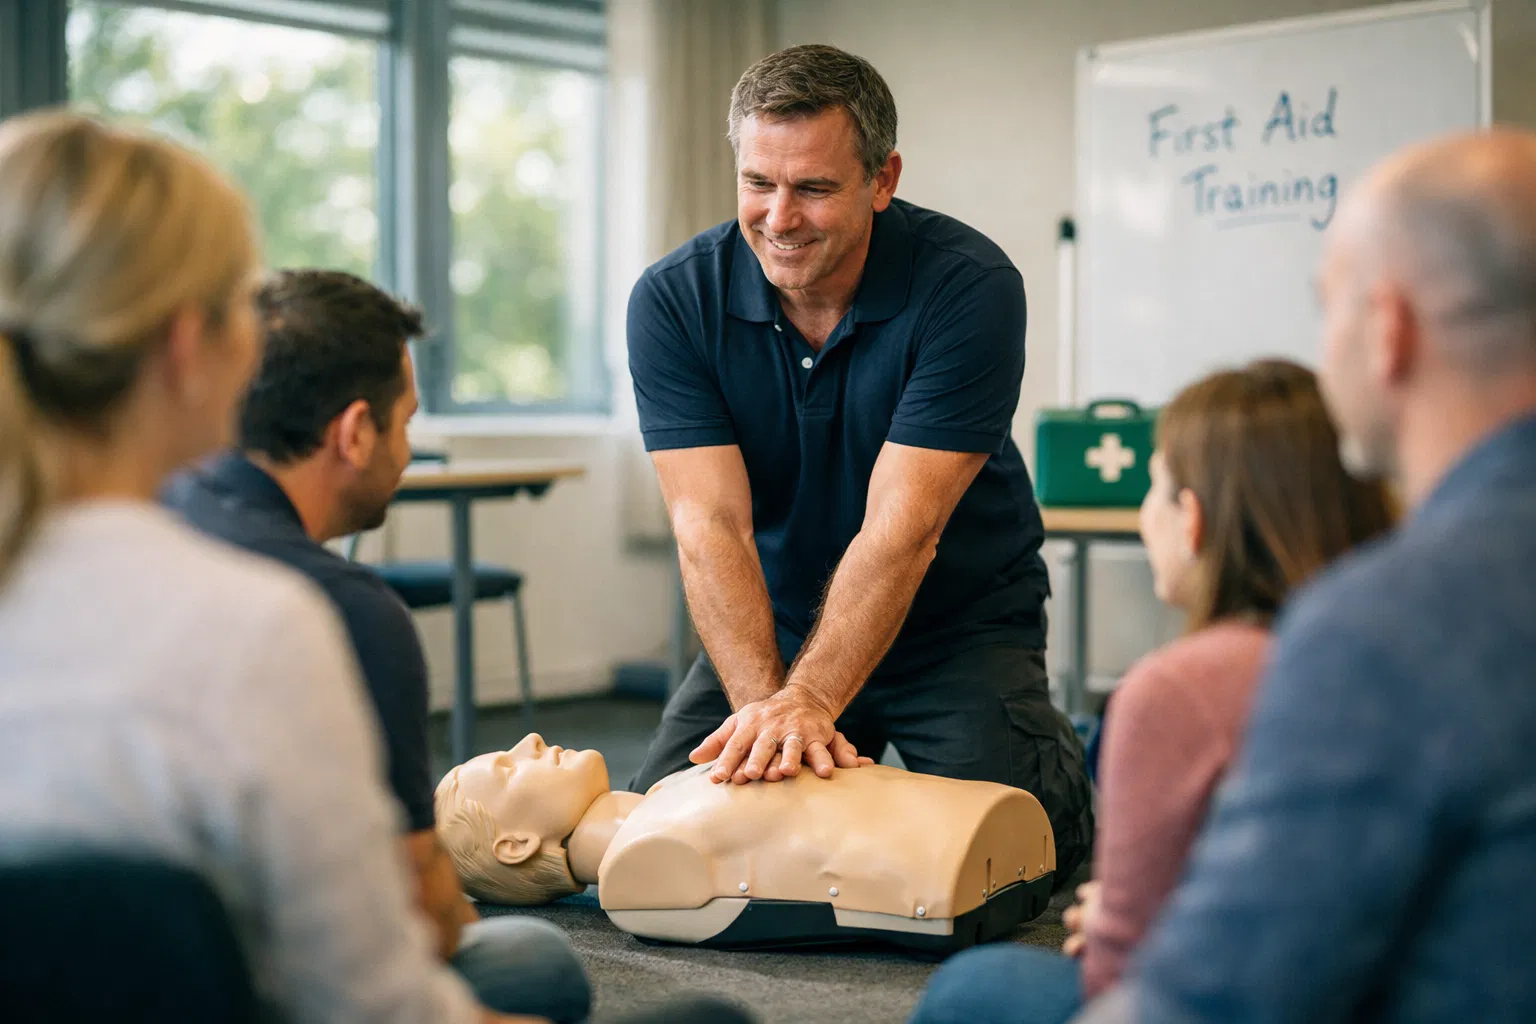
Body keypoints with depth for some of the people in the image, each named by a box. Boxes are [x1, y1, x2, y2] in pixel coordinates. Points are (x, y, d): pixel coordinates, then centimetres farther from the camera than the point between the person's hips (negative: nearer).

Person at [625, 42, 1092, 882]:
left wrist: (805, 701, -36)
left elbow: (901, 529, -26)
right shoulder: (674, 300, -13)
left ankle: (1062, 762, 15)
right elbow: (711, 525, -20)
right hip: (774, 624, 3)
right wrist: (765, 702, -33)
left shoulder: (968, 286, -22)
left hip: (957, 623, -3)